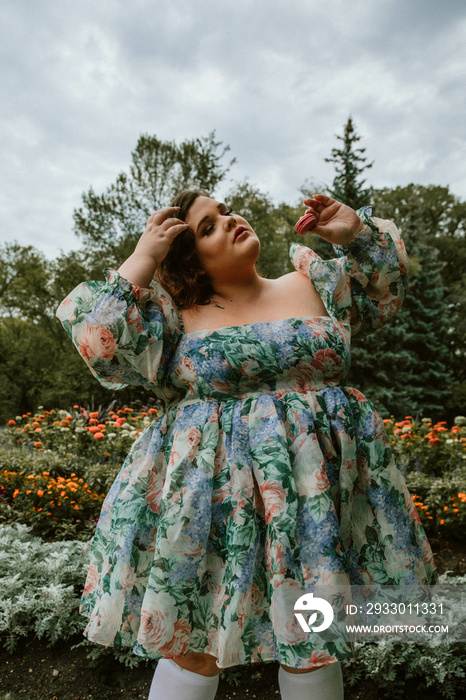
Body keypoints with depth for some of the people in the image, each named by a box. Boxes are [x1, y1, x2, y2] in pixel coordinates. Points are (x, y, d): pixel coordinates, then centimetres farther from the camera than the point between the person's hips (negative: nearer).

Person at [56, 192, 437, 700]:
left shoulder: (311, 282, 11)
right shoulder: (176, 313, 2)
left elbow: (386, 289, 21)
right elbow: (101, 342, -9)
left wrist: (355, 232, 5)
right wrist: (142, 260, -4)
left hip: (317, 490, 3)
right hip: (214, 495, -2)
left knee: (311, 644, 13)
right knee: (194, 644, 6)